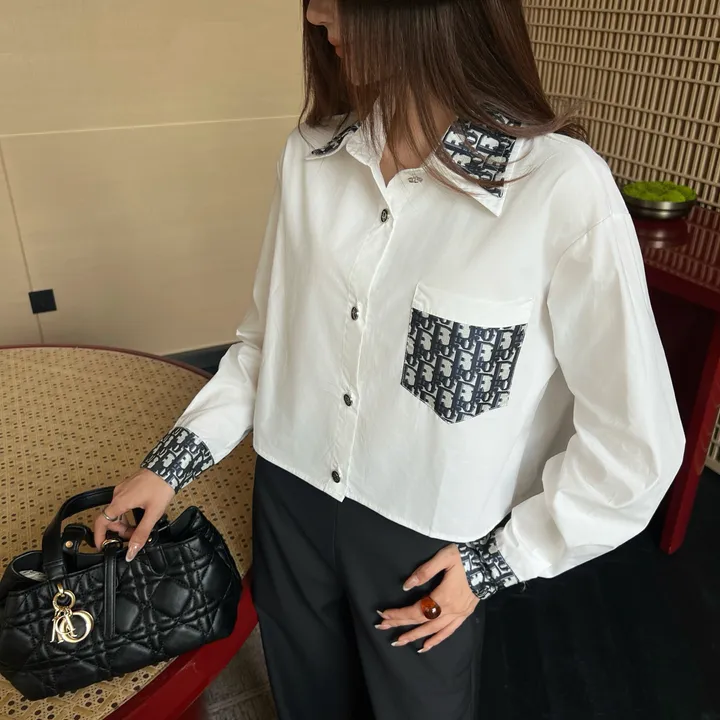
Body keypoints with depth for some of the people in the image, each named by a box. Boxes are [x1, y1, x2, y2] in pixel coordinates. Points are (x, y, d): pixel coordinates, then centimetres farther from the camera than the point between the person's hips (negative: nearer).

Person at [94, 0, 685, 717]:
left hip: (427, 547, -3)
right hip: (292, 500, 4)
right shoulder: (309, 156, -7)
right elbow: (269, 334, 4)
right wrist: (173, 462, 1)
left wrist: (499, 560, -8)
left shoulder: (562, 187, -23)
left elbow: (635, 442, -16)